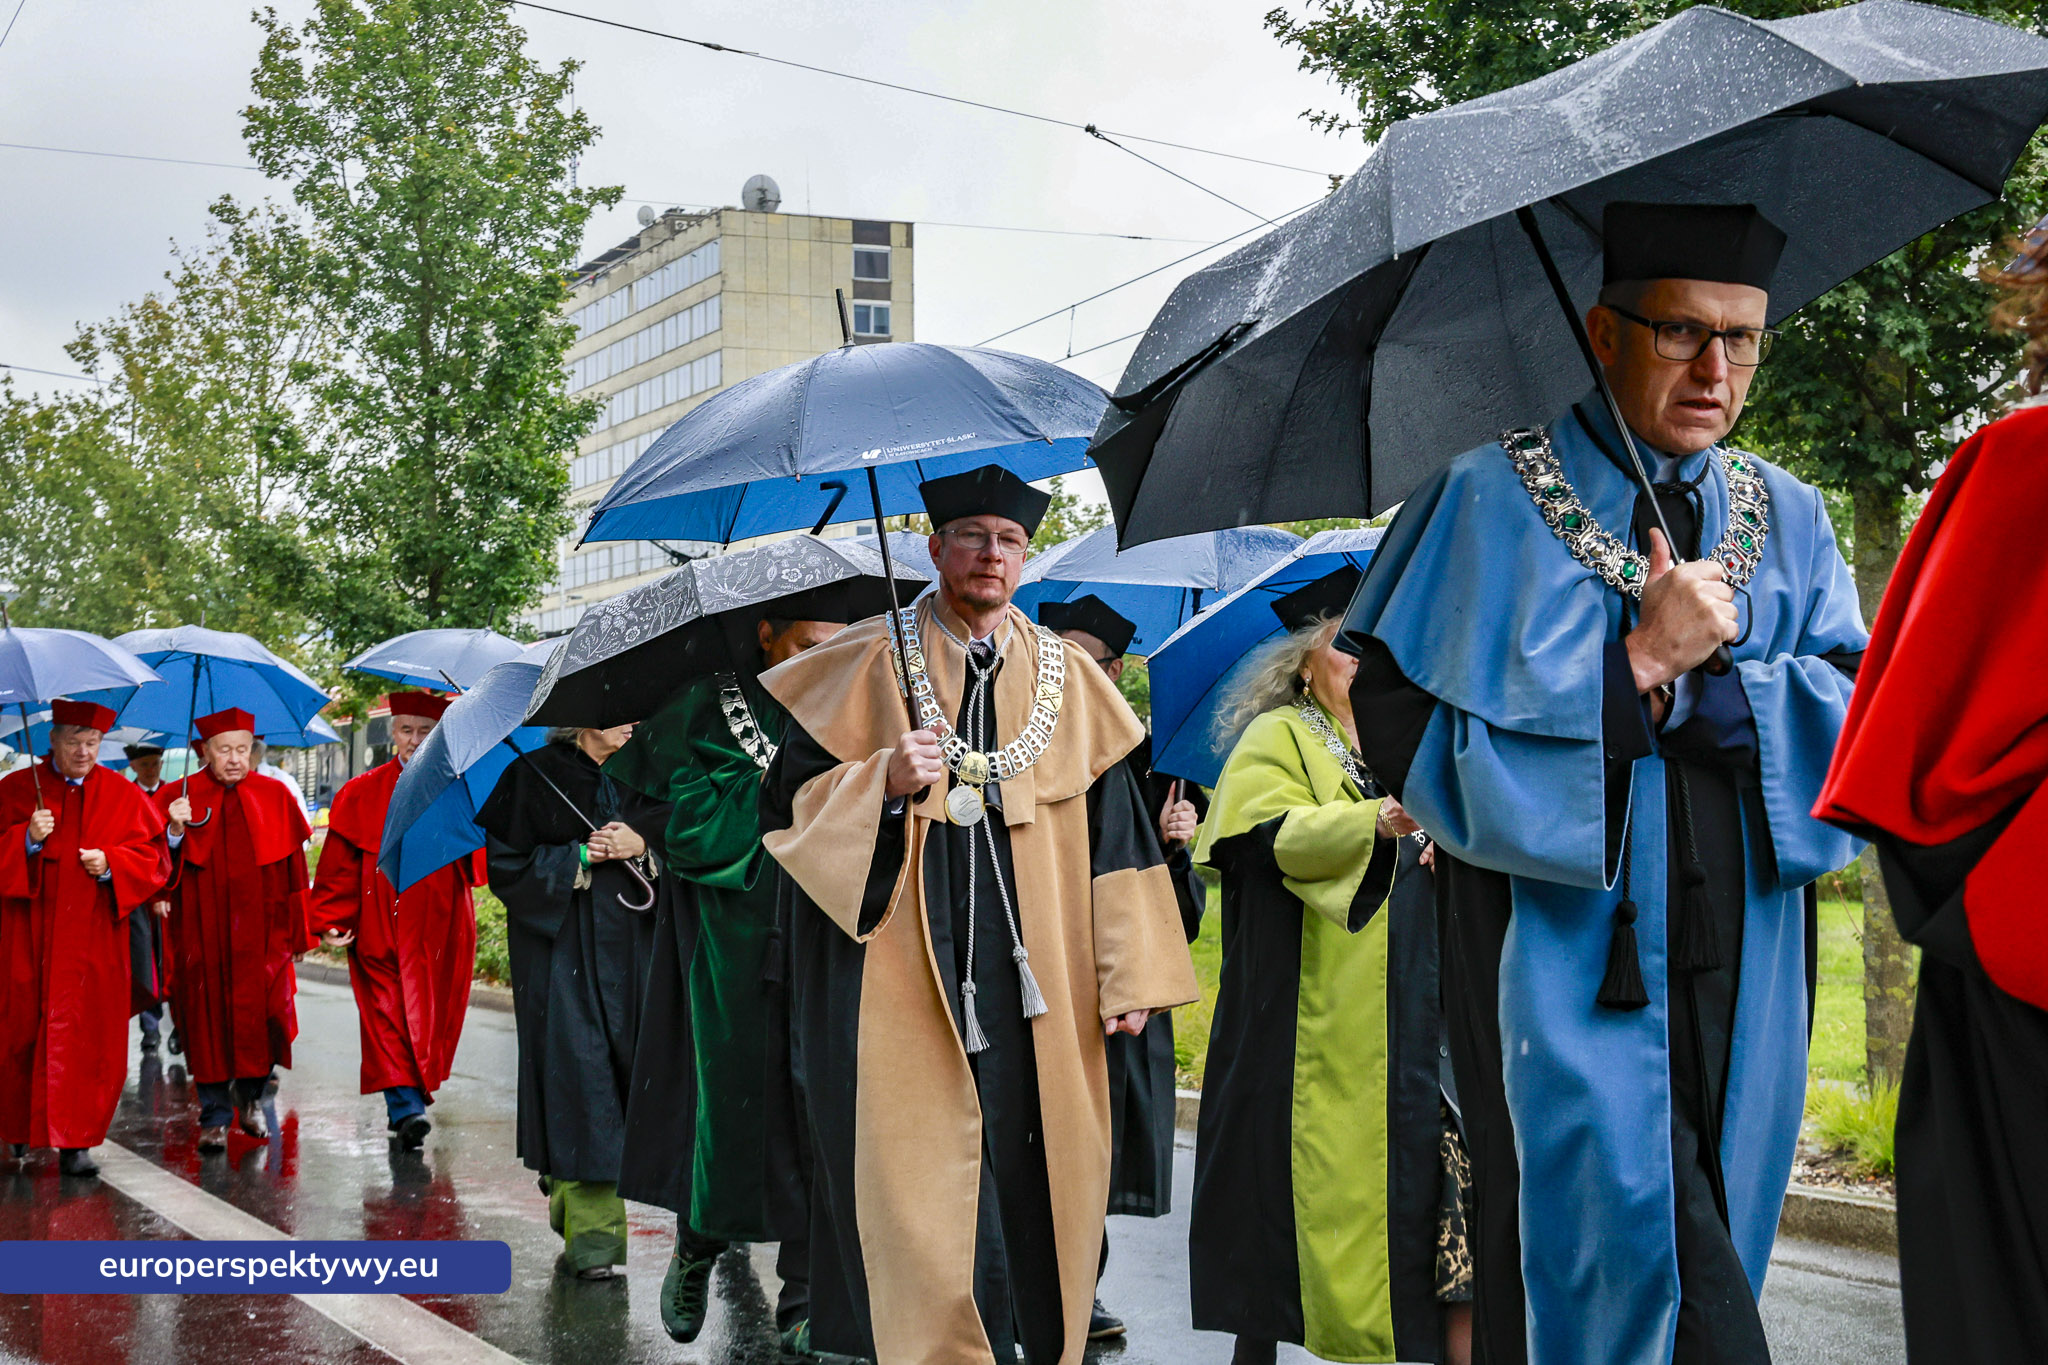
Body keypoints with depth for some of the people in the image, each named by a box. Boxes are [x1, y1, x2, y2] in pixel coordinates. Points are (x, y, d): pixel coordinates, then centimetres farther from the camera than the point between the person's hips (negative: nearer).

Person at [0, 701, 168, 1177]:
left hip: (93, 940, 0)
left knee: (86, 1042, -3)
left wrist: (112, 864, -12)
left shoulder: (123, 796, 7)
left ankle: (74, 1142, 1)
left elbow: (154, 858, 5)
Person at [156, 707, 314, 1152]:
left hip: (261, 932, 1)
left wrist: (296, 931, 4)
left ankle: (250, 1099, 22)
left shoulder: (274, 797, 6)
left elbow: (293, 869, 7)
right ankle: (215, 1116, 11)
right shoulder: (176, 798, 2)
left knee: (263, 1014, -2)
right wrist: (175, 833, -22)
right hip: (203, 933, -1)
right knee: (208, 1017, 1)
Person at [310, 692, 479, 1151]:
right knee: (388, 1014, -11)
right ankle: (406, 1108, -17)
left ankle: (408, 1101, 20)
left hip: (441, 930, 2)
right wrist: (331, 921, -6)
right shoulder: (362, 795, 4)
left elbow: (479, 858, -2)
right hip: (380, 928, -2)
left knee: (432, 1019, 6)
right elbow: (339, 866, 2)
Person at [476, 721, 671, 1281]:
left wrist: (642, 846, -8)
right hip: (562, 948, -4)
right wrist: (580, 857, -12)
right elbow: (506, 863, -4)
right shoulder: (535, 777, -1)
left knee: (619, 1066, 4)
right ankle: (592, 1230, -11)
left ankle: (568, 1186, 27)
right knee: (577, 1067, -11)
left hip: (628, 946, 5)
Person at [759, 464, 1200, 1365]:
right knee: (925, 1193, -8)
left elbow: (1113, 831, 12)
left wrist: (1129, 976, 5)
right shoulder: (869, 665, 6)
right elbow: (790, 806, 4)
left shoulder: (1068, 679, 13)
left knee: (1026, 1180, -1)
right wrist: (884, 781, -15)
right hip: (903, 980, -2)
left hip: (1033, 984, 2)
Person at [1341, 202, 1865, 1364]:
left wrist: (1693, 683, -10)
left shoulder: (1787, 518, 15)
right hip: (1566, 955, -5)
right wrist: (1638, 664, -12)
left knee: (1708, 1255, 7)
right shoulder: (1492, 503, 0)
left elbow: (1862, 725, 5)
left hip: (1737, 981, 5)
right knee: (1631, 1255, -16)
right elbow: (1414, 733, -9)